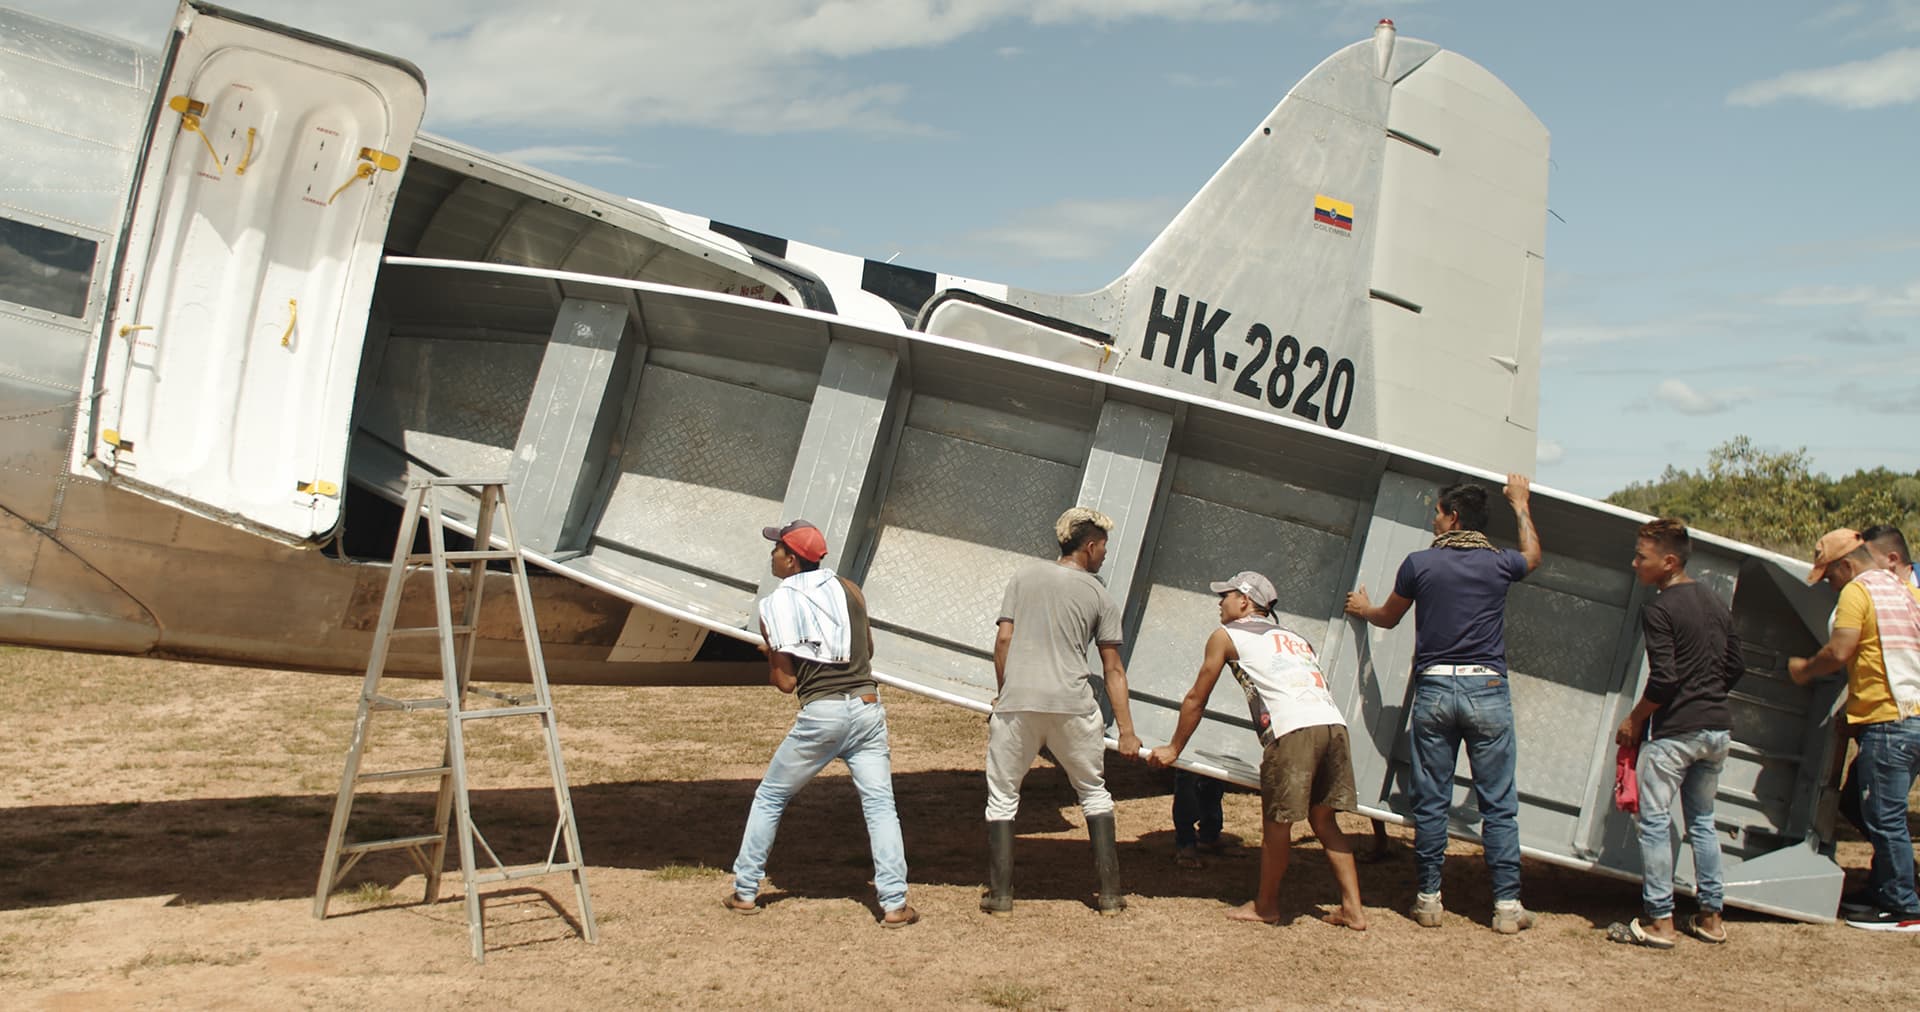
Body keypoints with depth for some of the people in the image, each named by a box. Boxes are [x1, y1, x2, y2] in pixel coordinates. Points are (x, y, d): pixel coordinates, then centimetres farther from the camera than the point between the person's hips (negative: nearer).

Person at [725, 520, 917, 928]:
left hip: (819, 714, -2)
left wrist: (769, 661, 17)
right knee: (880, 806, 3)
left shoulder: (774, 605, -2)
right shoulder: (848, 589, 9)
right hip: (868, 707, 3)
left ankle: (745, 891, 21)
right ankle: (894, 904, -4)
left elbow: (785, 682, -2)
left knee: (769, 797, 15)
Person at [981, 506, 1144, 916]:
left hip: (1017, 700, 0)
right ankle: (1110, 894, 15)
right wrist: (1126, 731, 7)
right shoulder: (1100, 597, 7)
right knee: (1094, 793, 16)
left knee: (1002, 797, 12)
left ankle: (1000, 895, 9)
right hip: (1072, 704, 0)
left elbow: (1004, 640, 4)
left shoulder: (1024, 576, 10)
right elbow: (1113, 670, 6)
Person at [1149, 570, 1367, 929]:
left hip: (1293, 729, -6)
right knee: (1323, 820, 16)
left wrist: (1174, 748, 31)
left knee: (1277, 822, 7)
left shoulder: (1226, 635, 17)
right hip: (1335, 724, 6)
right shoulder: (1294, 638, 33)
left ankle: (1266, 905, 20)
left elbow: (1196, 699, 21)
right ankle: (1352, 908, 15)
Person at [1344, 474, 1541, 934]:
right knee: (1498, 804, 4)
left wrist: (1363, 608, 38)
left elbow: (1388, 617, 15)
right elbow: (1532, 555, 28)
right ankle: (1507, 904, 4)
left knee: (1431, 801, 7)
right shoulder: (1498, 564, 2)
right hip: (1487, 689, 0)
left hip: (1434, 689, 0)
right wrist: (1521, 505, 41)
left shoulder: (1419, 564, -1)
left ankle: (1429, 899, 12)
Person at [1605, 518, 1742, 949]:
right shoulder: (1718, 605, 10)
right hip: (1718, 728, 8)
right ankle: (1711, 917, 19)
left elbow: (1662, 680, -18)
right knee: (1702, 821, 17)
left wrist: (1634, 720, -6)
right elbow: (1735, 667, 15)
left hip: (1674, 731, -8)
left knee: (1653, 822, 0)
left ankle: (1659, 922, 0)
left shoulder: (1659, 611, -14)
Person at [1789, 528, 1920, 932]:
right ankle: (1880, 894, 22)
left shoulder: (1858, 592, -10)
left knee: (1884, 819, -3)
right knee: (1879, 814, 18)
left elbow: (1838, 652, -18)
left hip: (1887, 720, -9)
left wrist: (1804, 669, -1)